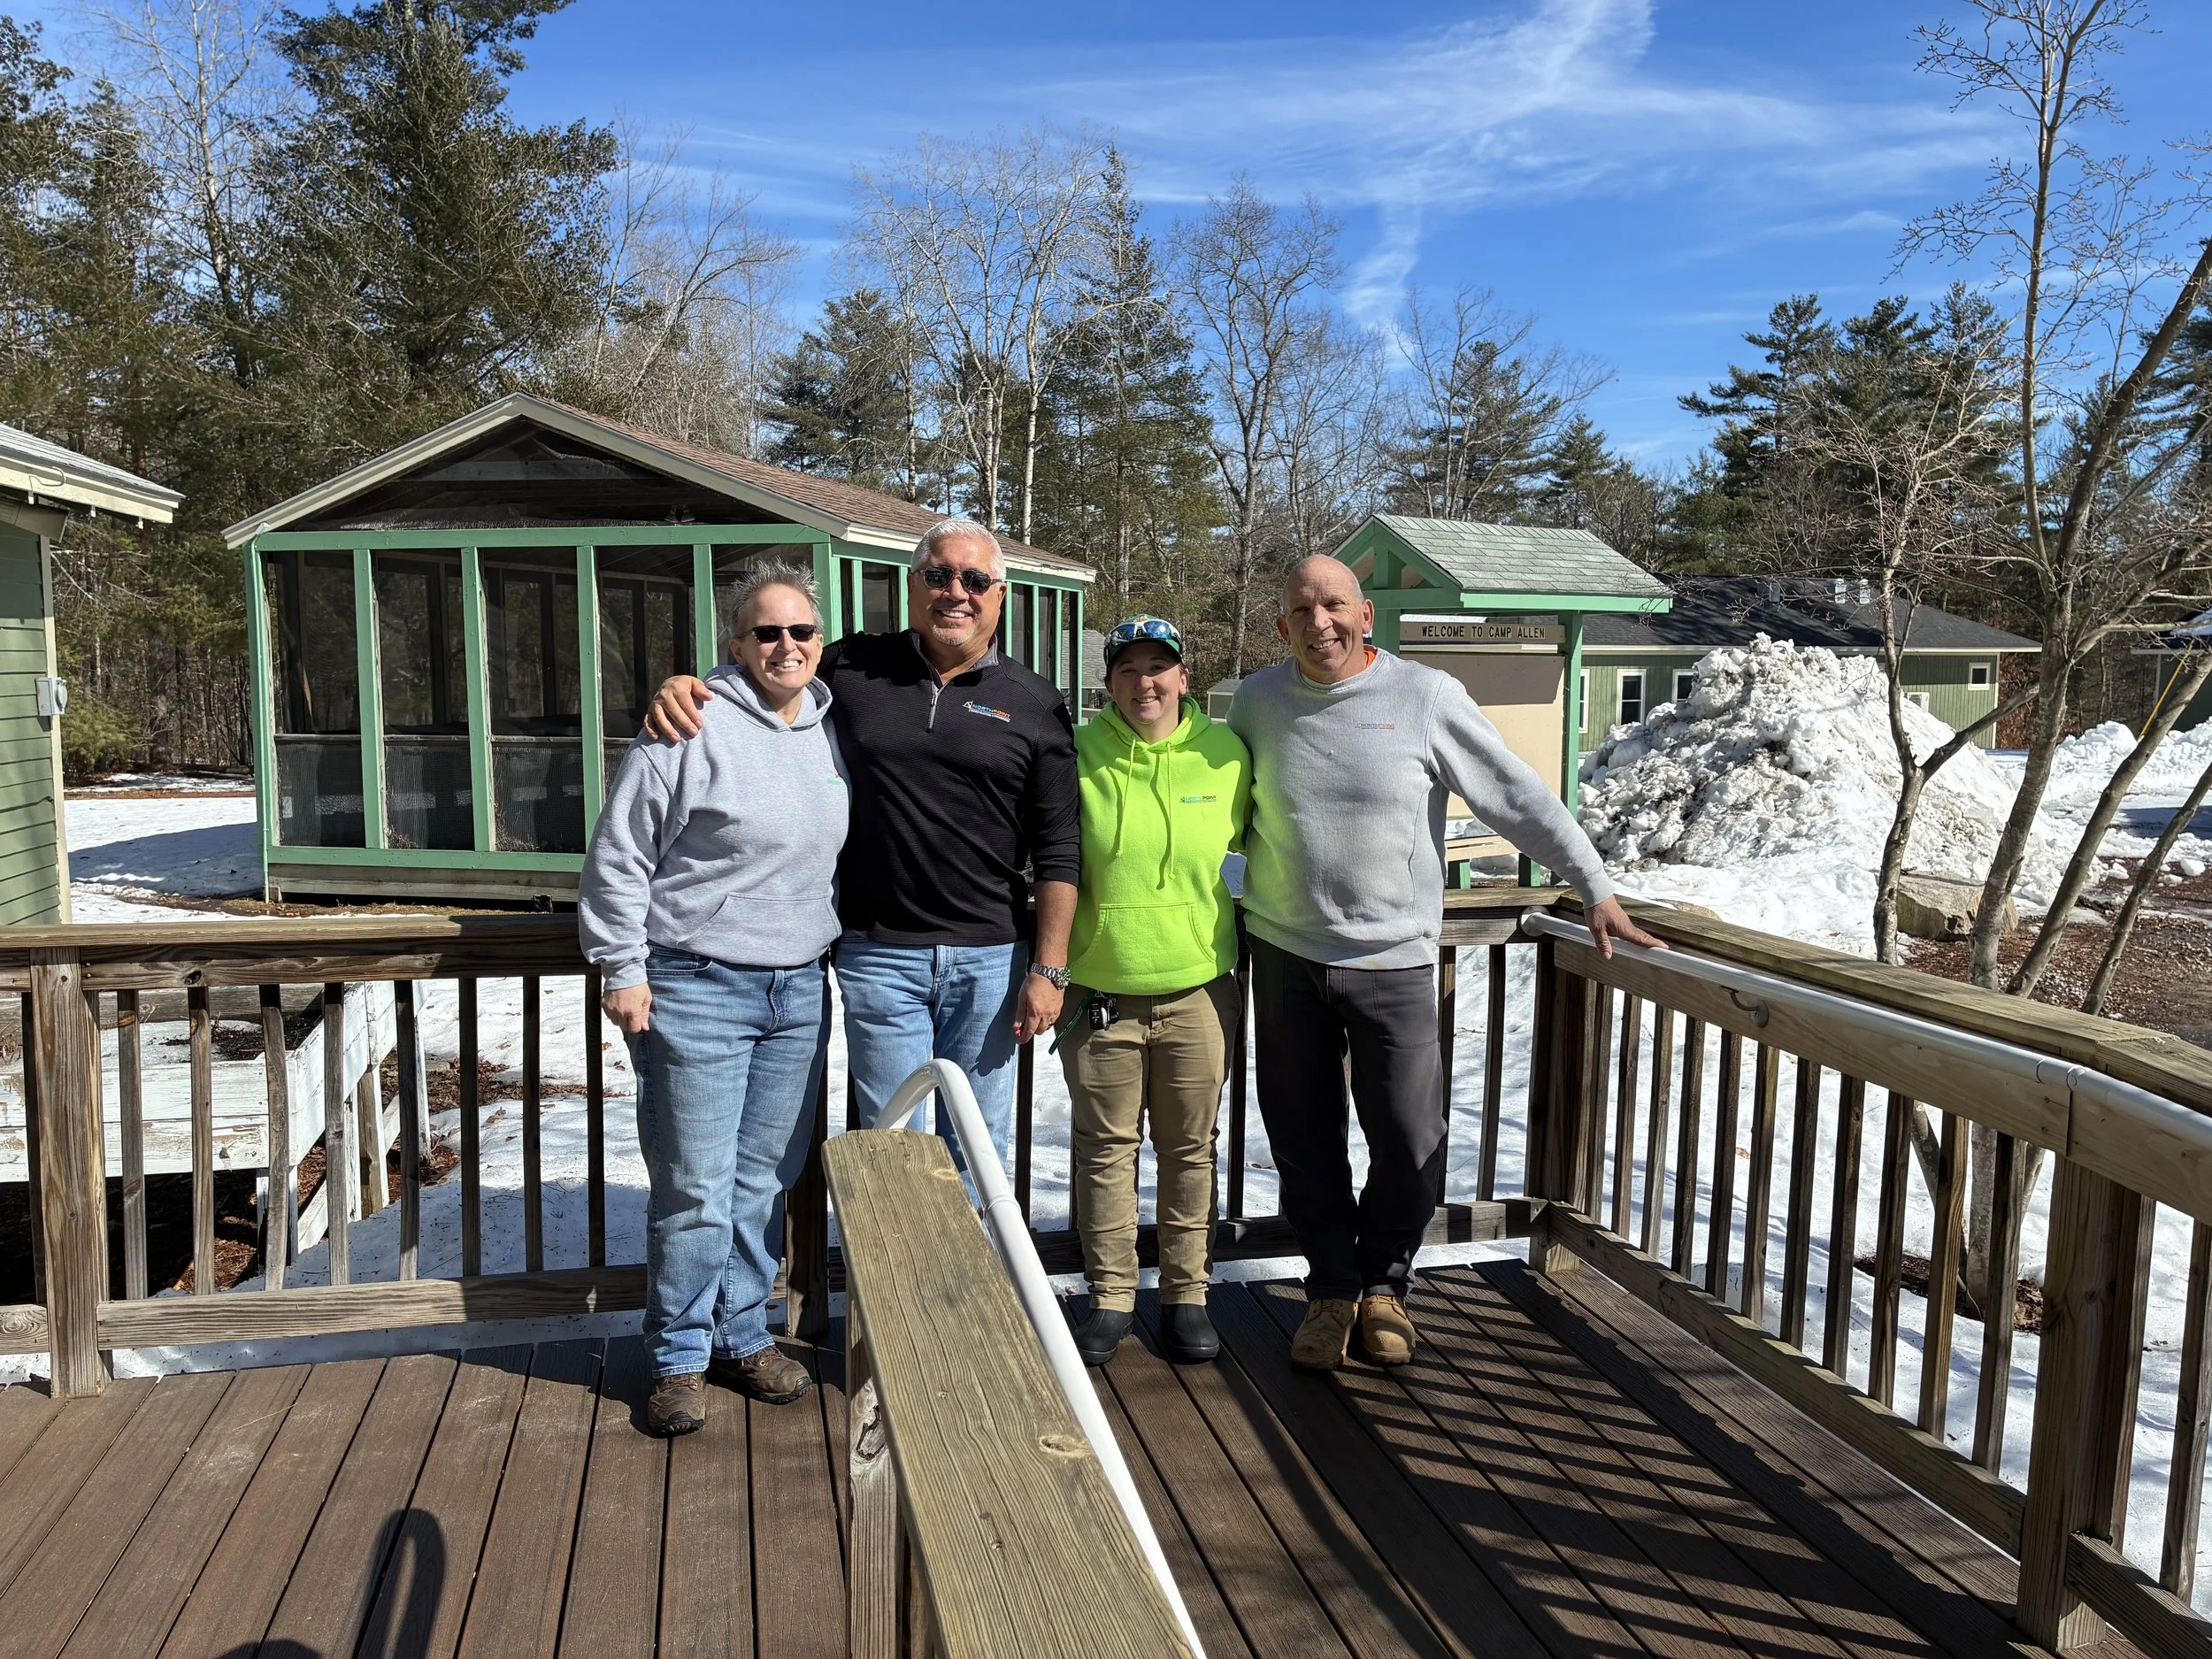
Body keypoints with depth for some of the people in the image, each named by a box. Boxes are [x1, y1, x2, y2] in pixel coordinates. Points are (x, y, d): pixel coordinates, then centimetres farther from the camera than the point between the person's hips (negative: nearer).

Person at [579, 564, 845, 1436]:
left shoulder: (832, 730, 9)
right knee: (695, 1191, 1)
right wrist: (620, 969, -11)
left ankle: (743, 1337, 30)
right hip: (696, 990, -6)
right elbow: (618, 854, -9)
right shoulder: (694, 726, -12)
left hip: (799, 993, 6)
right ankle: (679, 1358, 19)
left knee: (765, 1181, 15)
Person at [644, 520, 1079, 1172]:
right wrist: (682, 686, -6)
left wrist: (1049, 969, -4)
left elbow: (1057, 851, 1)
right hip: (879, 954, 0)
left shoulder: (1033, 703, 2)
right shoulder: (852, 670, 4)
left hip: (989, 958, 0)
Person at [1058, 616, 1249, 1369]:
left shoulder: (1225, 753, 0)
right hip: (1101, 991, -1)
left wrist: (1237, 958, 11)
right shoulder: (1079, 756, -3)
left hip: (1198, 989, 1)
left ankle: (1186, 1294, 27)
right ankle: (1111, 1295, 25)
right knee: (1106, 1146, 9)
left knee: (1191, 1149, 12)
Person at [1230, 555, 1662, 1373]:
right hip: (1285, 956, 2)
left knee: (1411, 1148, 2)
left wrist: (1597, 890, -6)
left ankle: (1384, 1283, 28)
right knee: (1305, 1142, 10)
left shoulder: (1427, 697, -7)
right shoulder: (1257, 701, 2)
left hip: (1392, 960, -2)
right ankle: (1332, 1289, 29)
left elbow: (1521, 799, -4)